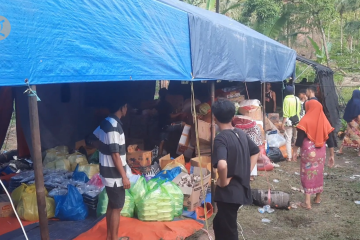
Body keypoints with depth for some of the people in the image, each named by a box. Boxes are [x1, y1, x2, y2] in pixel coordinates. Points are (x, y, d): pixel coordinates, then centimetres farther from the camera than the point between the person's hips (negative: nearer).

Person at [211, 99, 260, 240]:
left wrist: (223, 182, -18)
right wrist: (246, 173, 13)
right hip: (241, 189, 8)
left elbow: (222, 165, -37)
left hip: (228, 192, -8)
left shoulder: (220, 138, -20)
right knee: (219, 224, 24)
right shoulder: (241, 134, 5)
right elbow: (256, 152, 20)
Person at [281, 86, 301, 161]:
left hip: (289, 121, -5)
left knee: (288, 139, 0)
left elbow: (285, 113, -15)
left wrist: (283, 123, -12)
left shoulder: (286, 99, -12)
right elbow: (299, 110, 7)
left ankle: (289, 157, -2)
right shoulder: (297, 99, 4)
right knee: (296, 138, 16)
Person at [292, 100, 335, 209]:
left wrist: (295, 151, 1)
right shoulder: (324, 121, 3)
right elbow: (330, 139, 3)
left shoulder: (306, 120, -8)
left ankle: (307, 202, -1)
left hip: (308, 151, -4)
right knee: (319, 173, 17)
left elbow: (300, 138, -10)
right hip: (321, 151, 4)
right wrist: (332, 155, 8)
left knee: (308, 174, 1)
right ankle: (318, 198, 32)